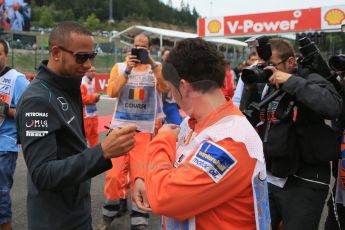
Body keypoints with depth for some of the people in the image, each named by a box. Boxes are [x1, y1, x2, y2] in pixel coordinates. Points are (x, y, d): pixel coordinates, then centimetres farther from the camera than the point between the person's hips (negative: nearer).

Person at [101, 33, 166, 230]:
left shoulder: (156, 68, 5)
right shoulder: (119, 67, 7)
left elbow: (165, 87, -15)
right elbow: (112, 92, -8)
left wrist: (152, 64, -24)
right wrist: (127, 70, -17)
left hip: (145, 129, -1)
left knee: (141, 174, -1)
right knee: (115, 172, 3)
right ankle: (111, 212, 24)